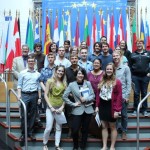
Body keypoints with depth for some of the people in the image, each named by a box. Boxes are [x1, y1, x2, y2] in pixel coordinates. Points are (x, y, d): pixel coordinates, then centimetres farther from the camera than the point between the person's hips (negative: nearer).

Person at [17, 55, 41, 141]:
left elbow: (39, 86, 9)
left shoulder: (38, 74, 8)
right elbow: (19, 85, 1)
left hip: (34, 95, 2)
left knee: (33, 115, 8)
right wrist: (19, 95, -11)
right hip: (25, 95, -2)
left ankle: (30, 132, 19)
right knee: (24, 115, 0)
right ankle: (23, 133, 11)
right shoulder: (22, 73, 2)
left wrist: (39, 97, 6)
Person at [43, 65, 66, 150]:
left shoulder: (64, 83, 5)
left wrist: (62, 107, -6)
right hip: (51, 108, -3)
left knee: (59, 128, 8)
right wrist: (51, 107, -12)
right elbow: (46, 95, -6)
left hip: (60, 108, 3)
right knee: (49, 128, -5)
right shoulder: (50, 81, -5)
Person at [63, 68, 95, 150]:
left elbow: (93, 95, 1)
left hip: (88, 110, 2)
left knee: (85, 130, 10)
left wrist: (86, 99, -15)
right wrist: (73, 104, -7)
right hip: (78, 110, -1)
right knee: (75, 130, -4)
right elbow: (64, 96, -3)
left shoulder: (88, 83, 2)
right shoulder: (71, 85, -3)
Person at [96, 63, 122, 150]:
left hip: (111, 107, -5)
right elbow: (98, 94, 11)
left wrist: (117, 110, -17)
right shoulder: (102, 81, 9)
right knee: (104, 127, 11)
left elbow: (119, 97, -13)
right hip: (102, 106, 5)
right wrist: (97, 106, 5)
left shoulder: (117, 82, -9)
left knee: (112, 127, 7)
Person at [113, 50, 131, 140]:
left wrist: (127, 95, -9)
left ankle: (124, 131, 23)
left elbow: (129, 83, -4)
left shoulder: (126, 68, -2)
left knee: (124, 115, 7)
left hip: (123, 95, -1)